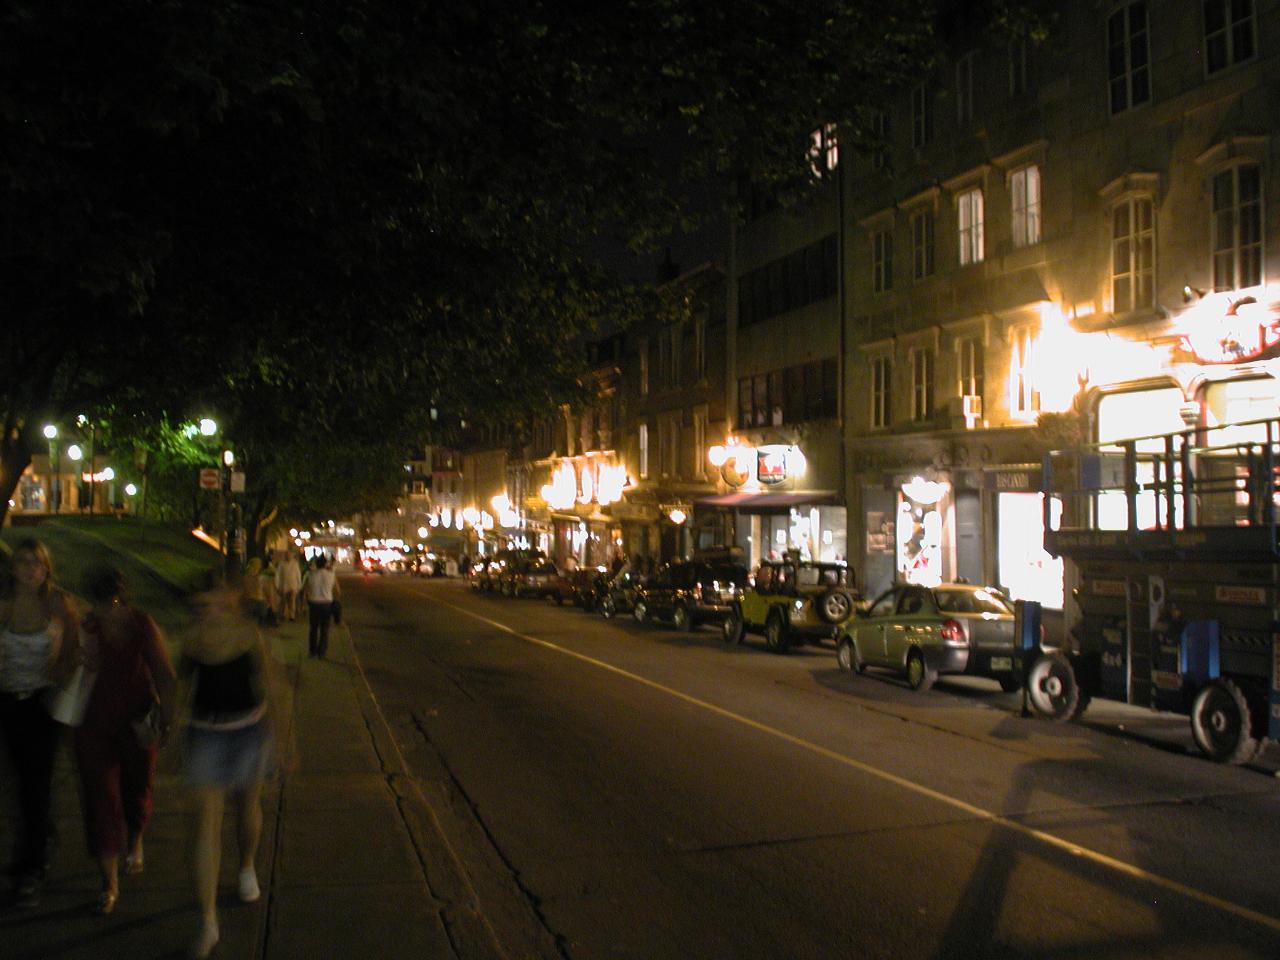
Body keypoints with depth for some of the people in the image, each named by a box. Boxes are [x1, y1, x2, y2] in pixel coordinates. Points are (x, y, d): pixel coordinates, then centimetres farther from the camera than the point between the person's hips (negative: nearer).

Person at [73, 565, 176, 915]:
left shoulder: (144, 626, -11)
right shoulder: (86, 628, -10)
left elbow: (163, 673, -7)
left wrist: (166, 715, -11)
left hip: (137, 722, 1)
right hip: (95, 725, 0)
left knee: (136, 788, 18)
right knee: (101, 797, -4)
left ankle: (135, 845, 50)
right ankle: (109, 883, 6)